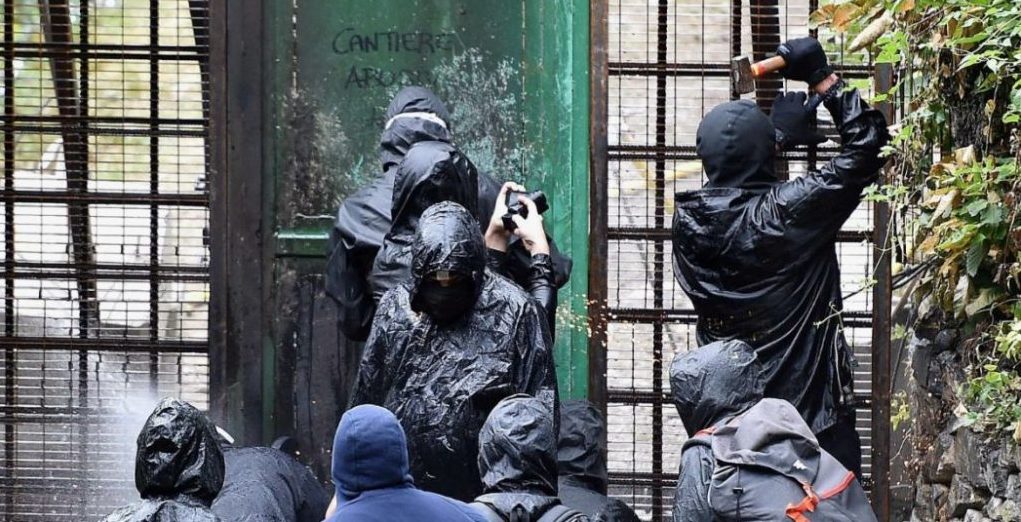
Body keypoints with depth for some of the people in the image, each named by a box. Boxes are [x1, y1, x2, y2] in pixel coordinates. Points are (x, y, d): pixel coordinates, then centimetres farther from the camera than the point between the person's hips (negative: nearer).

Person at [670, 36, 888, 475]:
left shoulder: (689, 221, -4)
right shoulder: (790, 212, -19)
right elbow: (867, 145, -12)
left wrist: (776, 134, 21)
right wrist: (821, 77, -6)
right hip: (812, 409, -5)